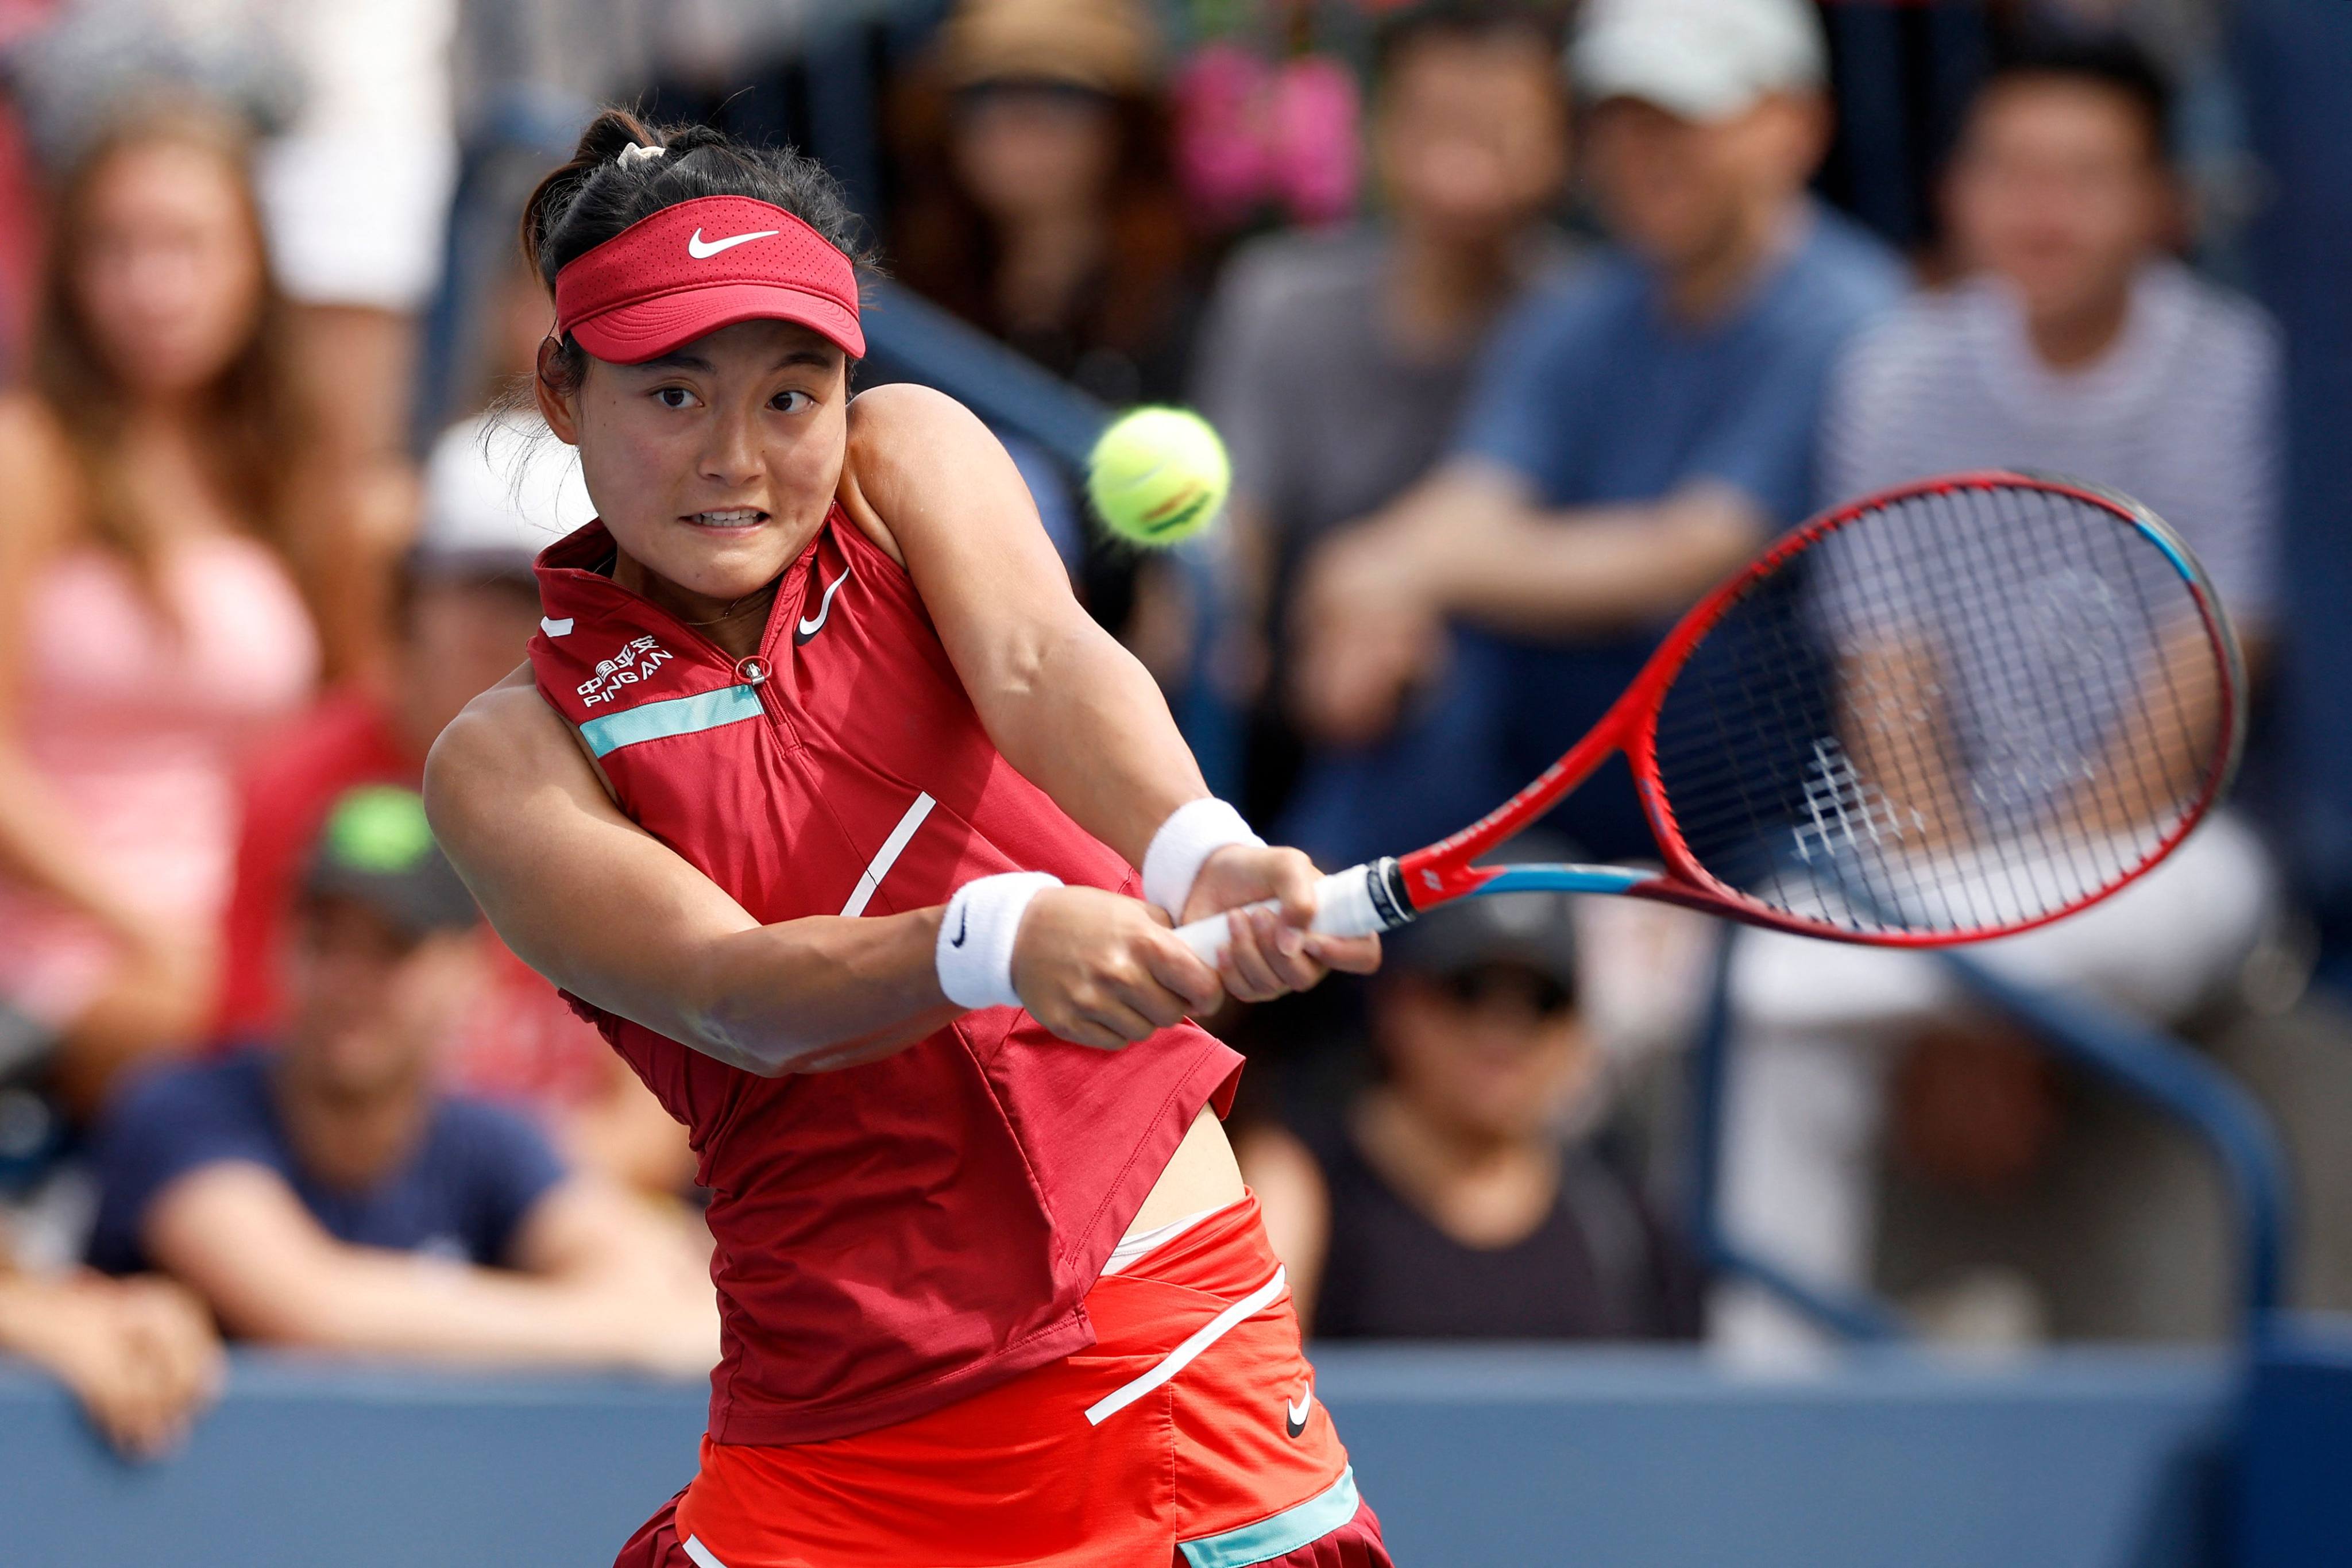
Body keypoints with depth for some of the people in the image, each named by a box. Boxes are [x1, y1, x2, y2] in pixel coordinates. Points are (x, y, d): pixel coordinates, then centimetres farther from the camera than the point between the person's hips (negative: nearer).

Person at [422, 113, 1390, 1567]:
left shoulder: (909, 456, 4)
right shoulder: (516, 752, -2)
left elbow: (1045, 669, -17)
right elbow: (732, 995, -19)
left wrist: (1198, 853, -40)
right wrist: (1001, 942, -39)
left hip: (1172, 1331, 1)